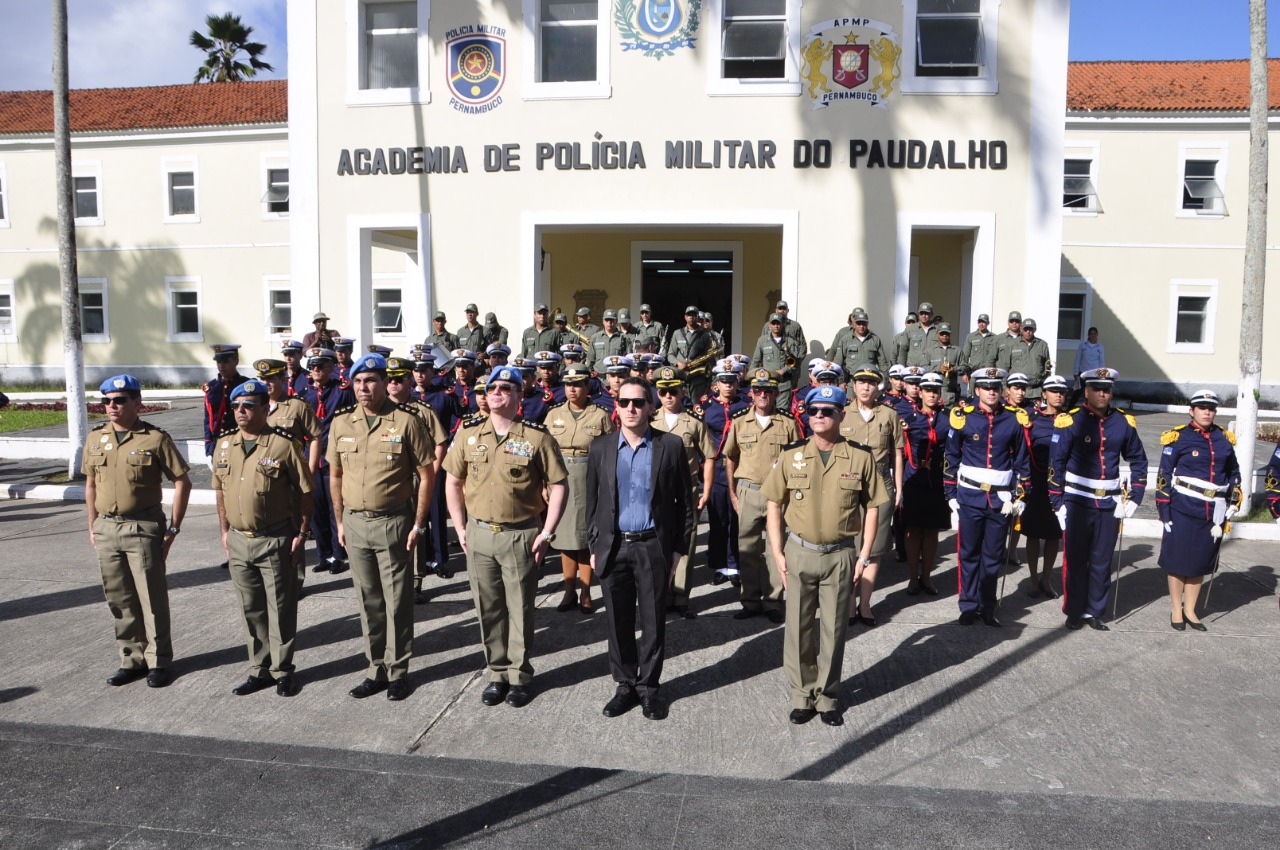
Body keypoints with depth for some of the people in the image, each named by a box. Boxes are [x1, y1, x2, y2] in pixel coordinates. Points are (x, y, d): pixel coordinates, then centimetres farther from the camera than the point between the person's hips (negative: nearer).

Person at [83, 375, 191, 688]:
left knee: (152, 598, 2)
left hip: (143, 527, -5)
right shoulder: (96, 438, 8)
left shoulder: (155, 438, -8)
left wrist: (173, 528, -8)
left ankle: (158, 661, 15)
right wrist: (93, 526, 13)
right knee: (119, 600, 13)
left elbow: (182, 482, -7)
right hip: (106, 529, 5)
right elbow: (91, 484, 17)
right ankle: (132, 659, 26)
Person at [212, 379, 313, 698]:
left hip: (274, 540, -5)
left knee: (280, 609, 4)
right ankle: (259, 669, 27)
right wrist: (225, 531, 13)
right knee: (251, 610, 14)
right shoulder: (224, 444, 7)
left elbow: (305, 491, -7)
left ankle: (282, 670, 17)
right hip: (238, 540, 5)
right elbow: (220, 490, 16)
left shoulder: (284, 444, -10)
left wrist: (302, 533, -9)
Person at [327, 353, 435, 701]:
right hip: (355, 523, 4)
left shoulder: (406, 421, -9)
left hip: (393, 522, -4)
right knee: (368, 600, 13)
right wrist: (340, 522, 10)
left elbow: (427, 475, -7)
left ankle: (398, 671, 18)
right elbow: (335, 475, 13)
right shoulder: (341, 422, 4)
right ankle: (376, 669, 26)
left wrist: (418, 525, -9)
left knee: (397, 600, 4)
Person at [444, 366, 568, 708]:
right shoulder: (469, 432, 3)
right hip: (478, 535, 3)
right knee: (488, 609, 13)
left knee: (520, 610, 7)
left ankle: (520, 676, 23)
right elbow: (453, 481, 10)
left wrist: (546, 534, -9)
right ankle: (497, 673, 28)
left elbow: (557, 486, -4)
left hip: (521, 536, -3)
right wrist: (460, 528, 5)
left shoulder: (537, 436, -7)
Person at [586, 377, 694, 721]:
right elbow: (592, 502, 9)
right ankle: (625, 685, 26)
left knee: (653, 622, 8)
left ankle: (649, 686, 24)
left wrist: (679, 549, -1)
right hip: (613, 547, 2)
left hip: (654, 547, -2)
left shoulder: (671, 446, -3)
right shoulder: (600, 448, 4)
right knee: (618, 622, 10)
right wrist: (594, 547, 6)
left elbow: (684, 502, 0)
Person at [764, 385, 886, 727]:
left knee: (833, 629, 9)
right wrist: (777, 552, -2)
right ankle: (803, 695, 24)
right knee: (798, 628, 9)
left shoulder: (860, 457, -3)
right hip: (798, 553, 1)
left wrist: (865, 554, -2)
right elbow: (775, 504, 4)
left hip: (840, 555, -1)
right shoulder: (792, 455, -1)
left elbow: (872, 506, 3)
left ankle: (827, 697, 25)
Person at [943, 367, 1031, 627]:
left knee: (993, 556, 8)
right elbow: (951, 459, 4)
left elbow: (1022, 462, 8)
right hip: (969, 496, -1)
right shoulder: (963, 417, -3)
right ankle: (968, 606, 17)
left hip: (1001, 498, 1)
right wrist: (951, 495, 2)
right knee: (968, 553, 6)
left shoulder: (1015, 419, 0)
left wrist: (1019, 496, 4)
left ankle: (987, 608, 21)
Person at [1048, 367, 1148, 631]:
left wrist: (1134, 498, 6)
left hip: (1110, 504, 3)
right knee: (1075, 560, 4)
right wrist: (1058, 503, -8)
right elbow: (1056, 463, -6)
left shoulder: (1124, 422, 3)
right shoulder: (1070, 421, -7)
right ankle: (1074, 612, 16)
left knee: (1102, 562, 9)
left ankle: (1094, 612, 22)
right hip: (1077, 502, -3)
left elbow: (1138, 461, 14)